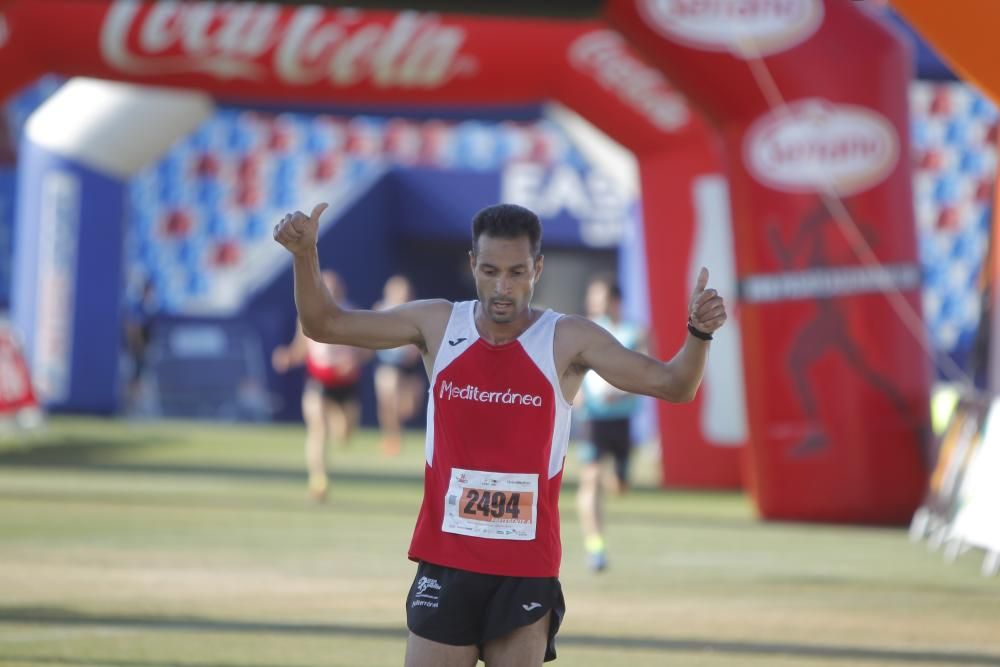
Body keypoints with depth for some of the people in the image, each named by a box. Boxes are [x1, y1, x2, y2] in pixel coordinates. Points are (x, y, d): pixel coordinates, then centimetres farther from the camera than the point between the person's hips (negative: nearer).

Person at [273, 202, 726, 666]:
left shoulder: (568, 340, -4)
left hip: (527, 571, -2)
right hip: (445, 562, 2)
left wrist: (698, 334, -29)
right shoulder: (438, 324, 2)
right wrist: (305, 255, -9)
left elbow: (671, 385, -9)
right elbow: (325, 324, 8)